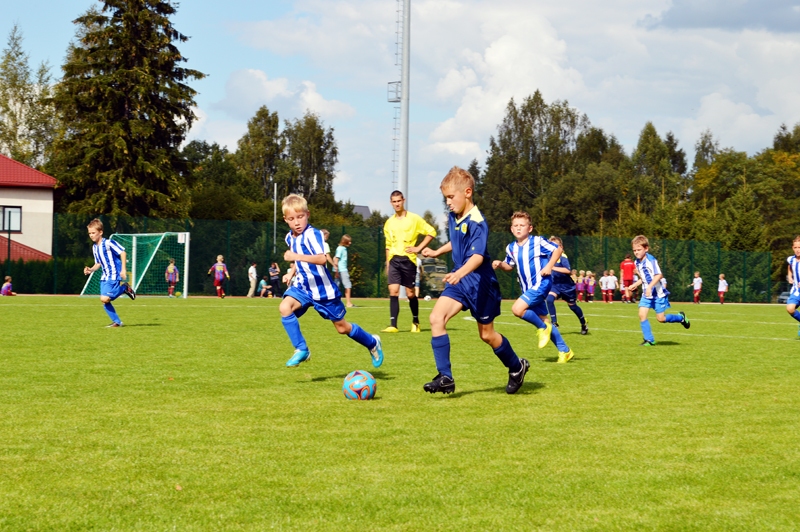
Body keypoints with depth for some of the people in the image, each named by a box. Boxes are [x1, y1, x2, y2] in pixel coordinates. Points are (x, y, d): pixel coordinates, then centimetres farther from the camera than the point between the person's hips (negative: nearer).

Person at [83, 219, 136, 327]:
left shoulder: (108, 243, -14)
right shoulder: (94, 247, 11)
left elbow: (122, 252, -16)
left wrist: (123, 269, -20)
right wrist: (91, 270, 0)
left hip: (114, 276, -8)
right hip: (105, 277, 8)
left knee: (105, 299, -20)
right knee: (104, 301, -1)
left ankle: (124, 288, 1)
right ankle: (117, 322, 12)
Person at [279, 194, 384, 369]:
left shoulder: (312, 234, -22)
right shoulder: (290, 237, 3)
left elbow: (322, 259, -40)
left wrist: (296, 257, -47)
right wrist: (291, 273, 8)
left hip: (323, 289, -6)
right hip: (302, 287, 6)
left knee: (342, 328, 6)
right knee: (285, 307, -22)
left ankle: (372, 343, 33)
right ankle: (301, 350, -13)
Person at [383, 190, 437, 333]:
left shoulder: (414, 219, -2)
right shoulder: (389, 222, 12)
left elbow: (431, 232, -3)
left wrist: (418, 248, -8)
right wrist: (387, 264, 14)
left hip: (408, 260, -3)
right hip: (394, 260, 3)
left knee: (410, 293, 2)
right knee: (393, 291, -9)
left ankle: (416, 322, 21)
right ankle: (393, 325, -11)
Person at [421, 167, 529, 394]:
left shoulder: (476, 223, -22)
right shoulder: (453, 217, 3)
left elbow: (478, 256, -36)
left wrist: (460, 273, -52)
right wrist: (437, 252, 27)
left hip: (480, 282, -7)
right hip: (459, 281, 7)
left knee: (487, 334, 8)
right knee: (436, 318, -14)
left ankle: (517, 367, 35)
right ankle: (445, 377, -13)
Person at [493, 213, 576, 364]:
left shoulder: (538, 241, -10)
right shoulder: (511, 248, 8)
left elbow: (558, 249, -4)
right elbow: (510, 265, 21)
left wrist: (549, 266, -15)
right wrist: (501, 264, -1)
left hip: (541, 283, -8)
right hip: (528, 288, 8)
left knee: (517, 309, -24)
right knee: (542, 320, 11)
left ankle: (543, 328, -2)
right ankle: (565, 351, 22)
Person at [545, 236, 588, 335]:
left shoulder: (562, 257, -19)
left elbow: (568, 270, -34)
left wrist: (553, 268, -39)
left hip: (567, 286, -5)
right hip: (555, 285, 5)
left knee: (572, 305, 10)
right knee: (549, 299, -23)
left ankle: (584, 324, 32)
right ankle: (554, 323, -16)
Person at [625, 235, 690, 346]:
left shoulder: (651, 260, -18)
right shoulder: (637, 263, 7)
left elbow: (659, 275, -26)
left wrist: (649, 287, -36)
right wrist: (634, 285, 12)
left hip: (658, 293, -7)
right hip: (646, 294, 7)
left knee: (661, 318, -2)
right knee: (642, 314, -10)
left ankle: (680, 317, 26)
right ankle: (649, 340, -3)